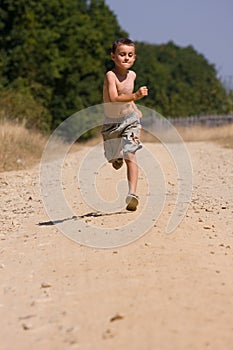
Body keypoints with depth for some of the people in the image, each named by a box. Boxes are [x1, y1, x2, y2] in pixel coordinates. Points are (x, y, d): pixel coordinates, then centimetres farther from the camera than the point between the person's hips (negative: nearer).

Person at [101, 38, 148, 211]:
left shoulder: (132, 75, -1)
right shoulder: (110, 75, -21)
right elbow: (114, 98, -37)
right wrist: (135, 96, -48)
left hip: (130, 120, 2)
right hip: (111, 123, -2)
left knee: (130, 156, -15)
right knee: (114, 160, 11)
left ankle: (132, 194, -24)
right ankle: (118, 158, 50)